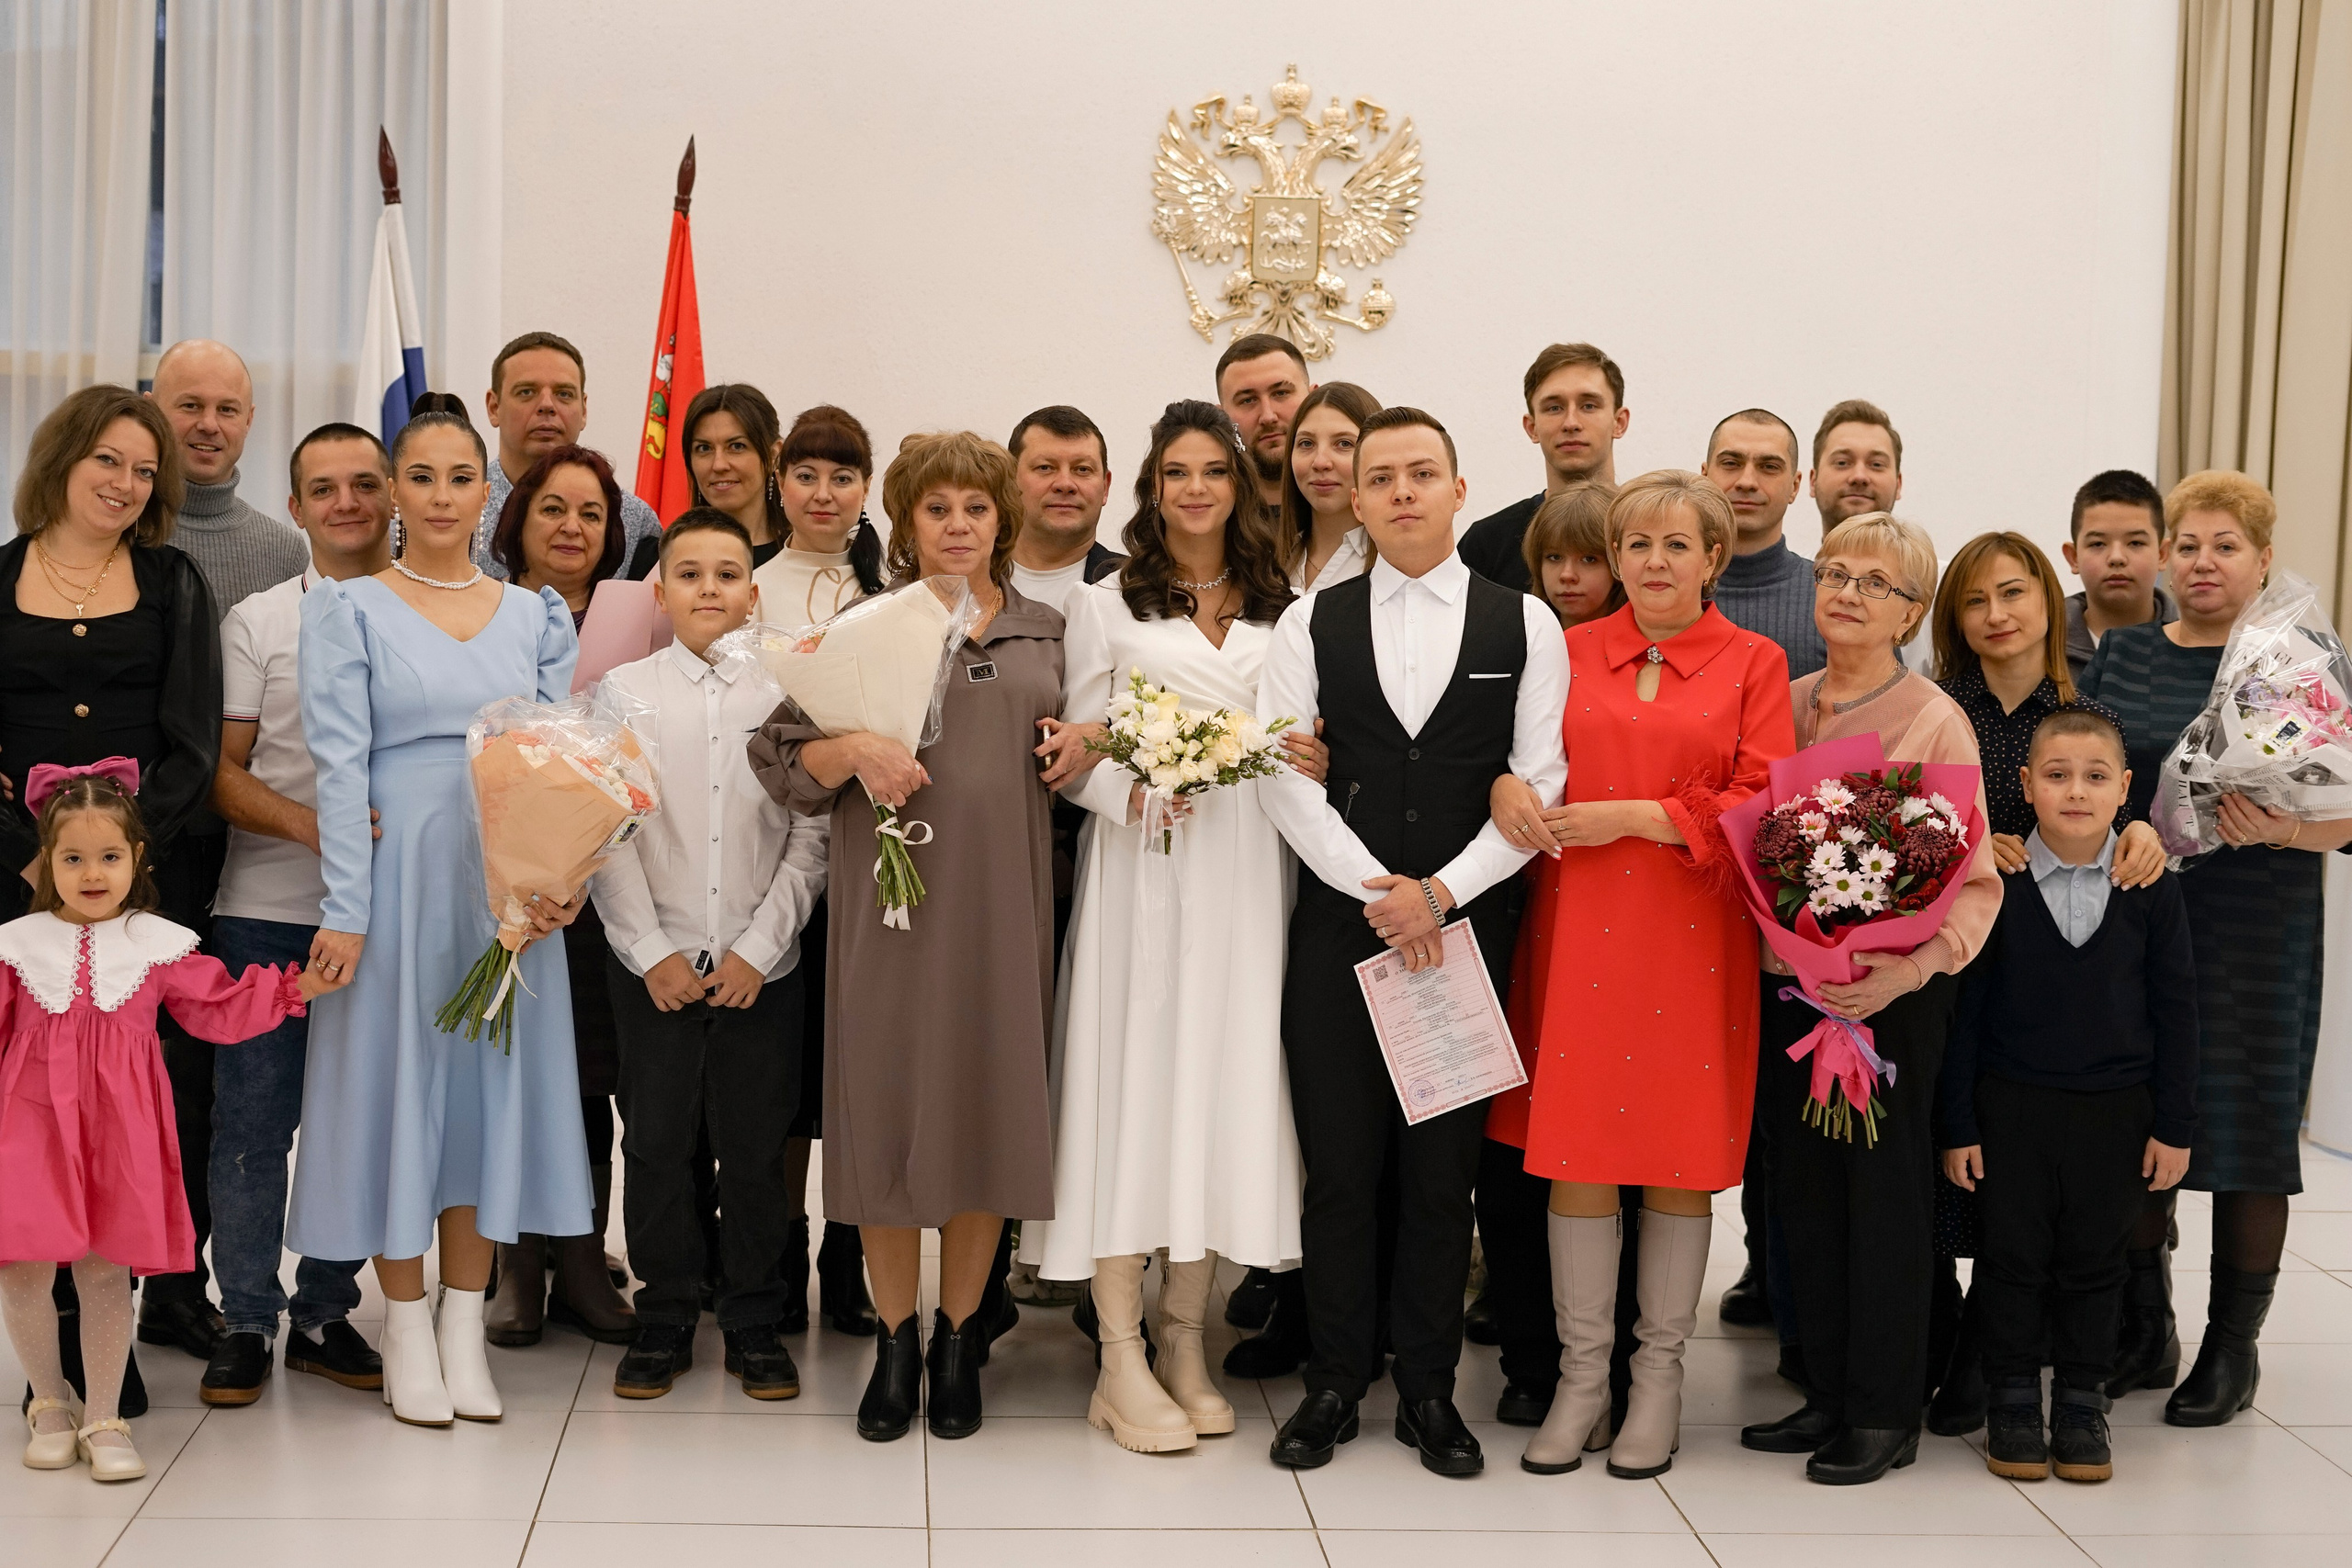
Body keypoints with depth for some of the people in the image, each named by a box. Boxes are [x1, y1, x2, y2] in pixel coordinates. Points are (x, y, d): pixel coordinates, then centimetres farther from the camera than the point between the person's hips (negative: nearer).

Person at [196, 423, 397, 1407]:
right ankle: (246, 1320, 11)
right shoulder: (257, 622, 5)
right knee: (252, 1115, 0)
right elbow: (221, 770, 1)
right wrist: (307, 824, -17)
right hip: (267, 909, -1)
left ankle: (326, 1313, 19)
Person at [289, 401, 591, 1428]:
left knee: (492, 1077, 6)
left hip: (510, 886, 3)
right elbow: (341, 764, -7)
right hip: (397, 875, -3)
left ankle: (465, 1325, 16)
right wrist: (344, 911, -14)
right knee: (398, 1075, 1)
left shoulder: (537, 616, 9)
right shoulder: (348, 611, 0)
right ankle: (406, 1332, 12)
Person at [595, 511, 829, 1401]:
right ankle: (663, 1322, 20)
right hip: (652, 968, 0)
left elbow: (810, 840, 0)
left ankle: (755, 1326, 19)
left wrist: (756, 950, -6)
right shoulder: (623, 693, 1)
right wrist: (652, 952, -7)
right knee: (656, 1144, 6)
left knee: (757, 1150, 5)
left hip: (761, 970, 0)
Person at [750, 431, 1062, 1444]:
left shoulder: (1043, 633, 14)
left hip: (1004, 905, 2)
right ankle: (895, 1341, 17)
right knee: (887, 1111, 1)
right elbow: (782, 755, 2)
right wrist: (854, 750, -17)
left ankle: (961, 1341, 20)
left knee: (988, 1109, 4)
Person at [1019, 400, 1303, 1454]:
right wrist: (1135, 792, -16)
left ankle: (1185, 1338, 14)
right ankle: (1122, 1360, -2)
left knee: (1224, 1080, 3)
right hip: (1142, 866, -3)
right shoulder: (1106, 608, 6)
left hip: (1248, 873, 3)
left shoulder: (1285, 613, 13)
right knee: (1132, 1082, -6)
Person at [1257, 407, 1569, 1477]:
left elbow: (1540, 784, -2)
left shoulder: (1524, 625, 5)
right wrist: (1375, 889, -10)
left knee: (1444, 1168, 5)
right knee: (1340, 1165, 4)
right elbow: (1280, 775, -2)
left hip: (1466, 923, 0)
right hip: (1338, 924, 1)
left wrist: (1440, 891, -11)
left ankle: (1428, 1391, 16)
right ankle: (1335, 1384, 16)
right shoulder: (1311, 624, 7)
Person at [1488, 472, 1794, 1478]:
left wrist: (1634, 815, -11)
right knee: (1576, 1145, 1)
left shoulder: (1753, 663, 4)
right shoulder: (1570, 653, 11)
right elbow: (1513, 748, 17)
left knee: (1682, 1154, 3)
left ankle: (1659, 1376, 16)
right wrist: (1505, 784, -7)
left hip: (1693, 935, -1)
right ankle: (1582, 1374, 13)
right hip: (1580, 929, 2)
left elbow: (1765, 806, -4)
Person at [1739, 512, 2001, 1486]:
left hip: (1890, 996, -5)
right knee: (1803, 1193, 10)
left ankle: (1884, 1414, 14)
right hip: (1785, 985, 5)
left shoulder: (1934, 720, -7)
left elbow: (1974, 883, -9)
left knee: (1883, 1195, 3)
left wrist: (1908, 969, -23)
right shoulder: (1783, 706, 8)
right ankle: (1827, 1393, 23)